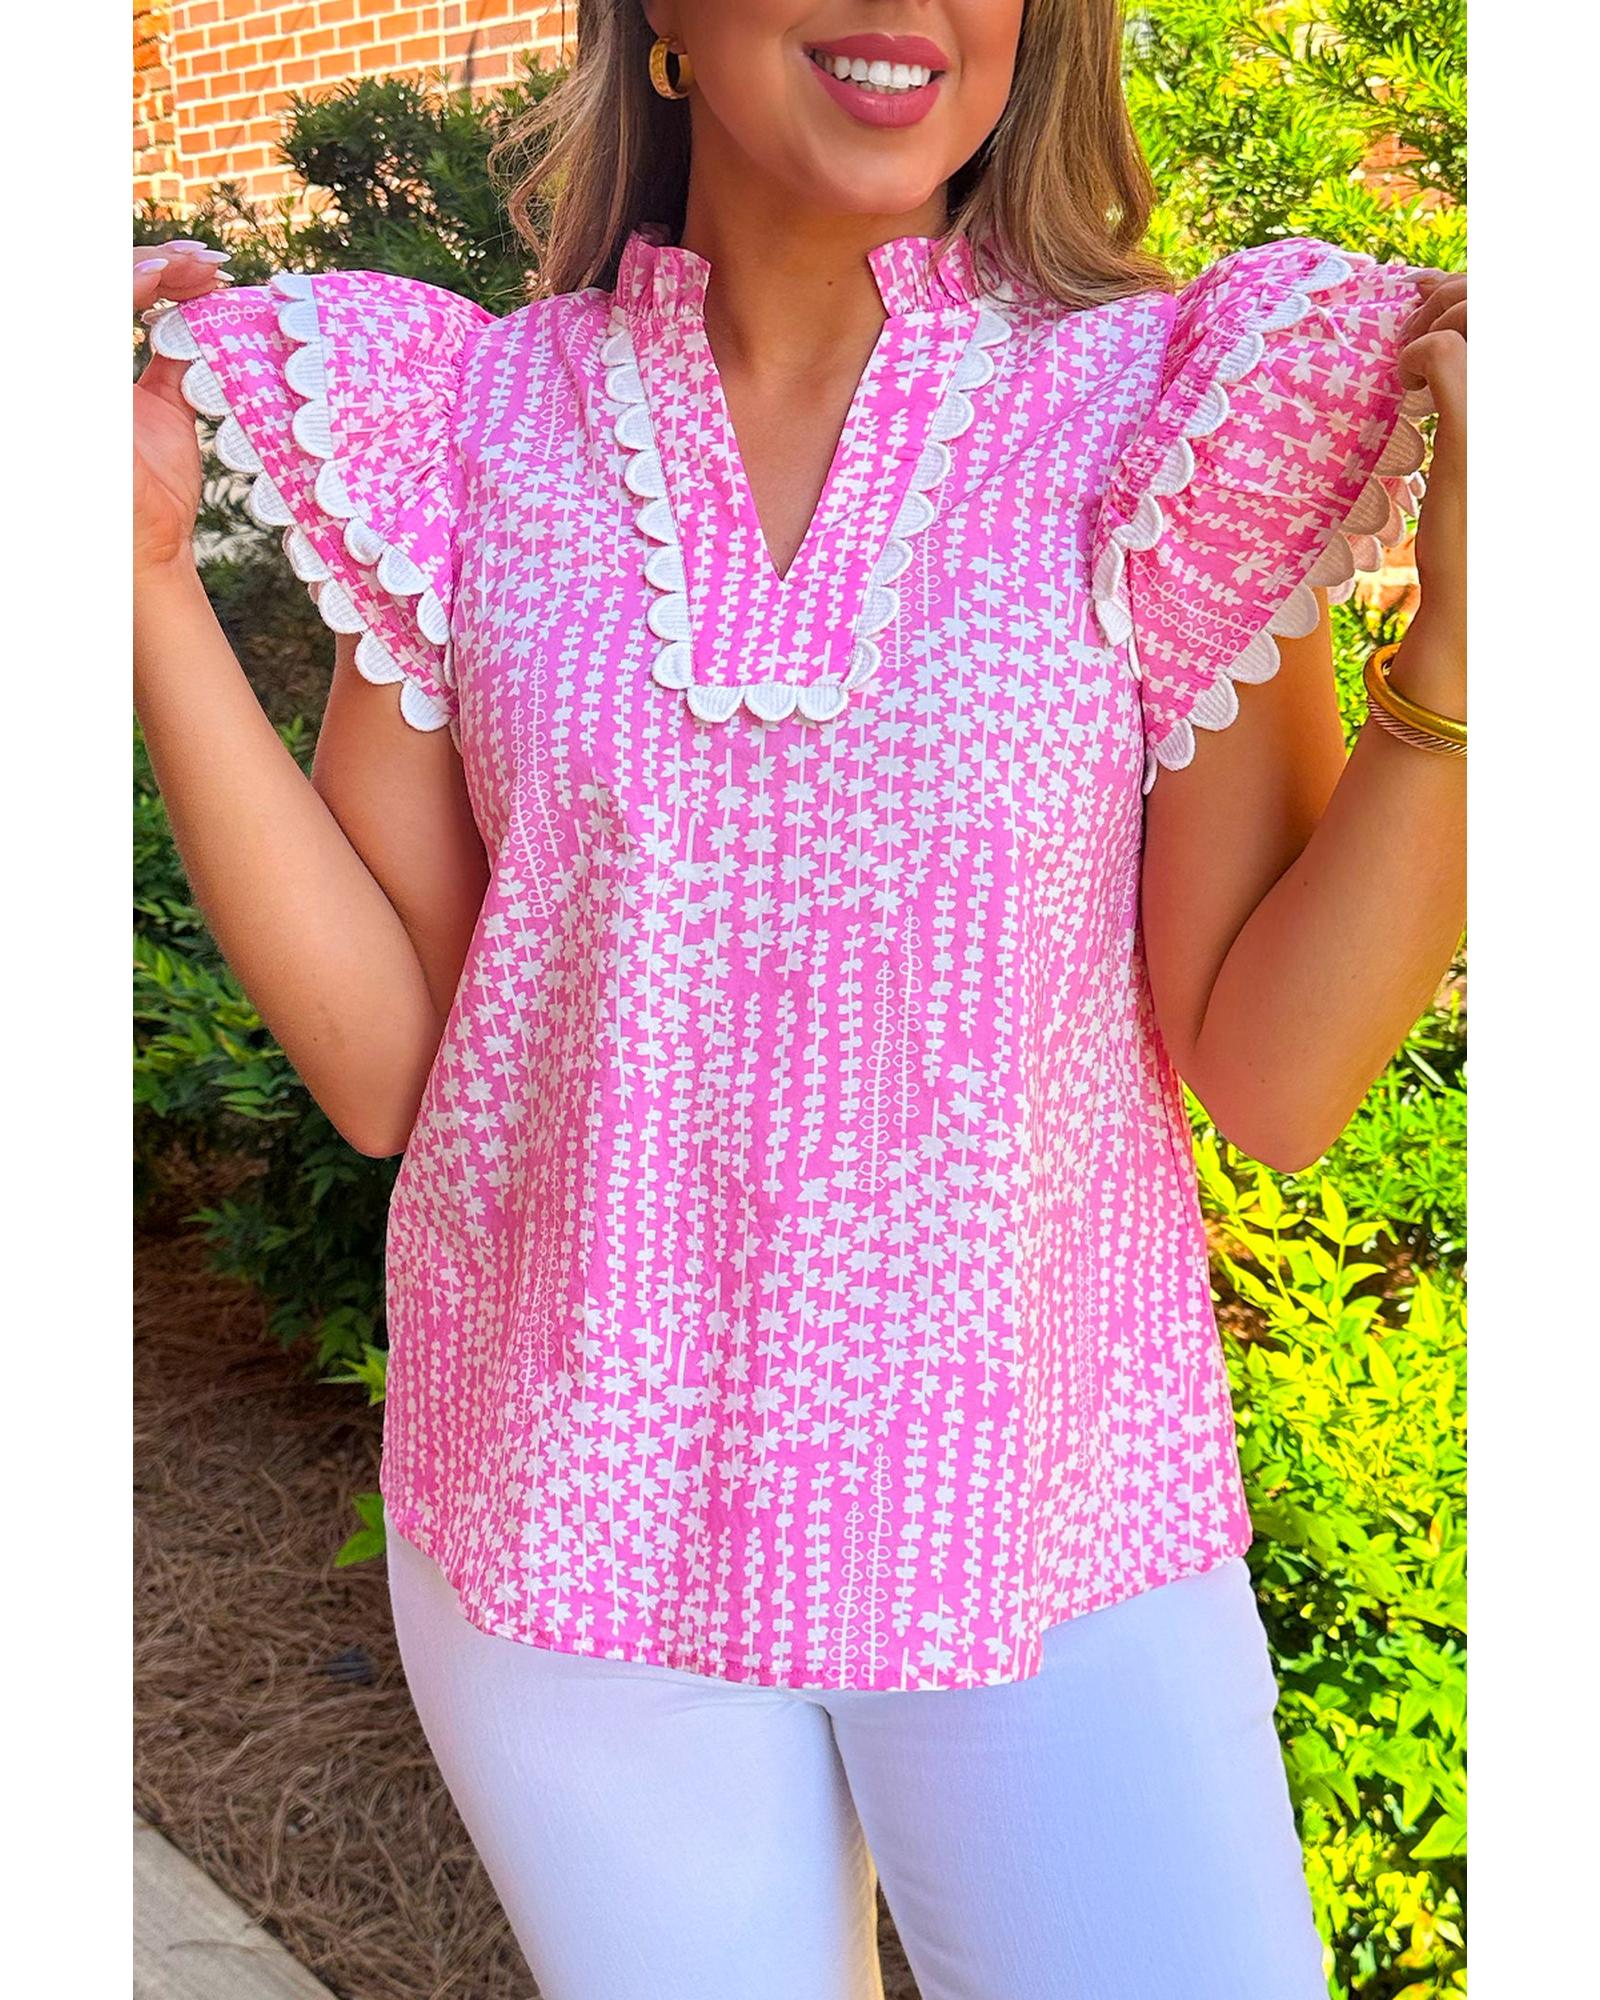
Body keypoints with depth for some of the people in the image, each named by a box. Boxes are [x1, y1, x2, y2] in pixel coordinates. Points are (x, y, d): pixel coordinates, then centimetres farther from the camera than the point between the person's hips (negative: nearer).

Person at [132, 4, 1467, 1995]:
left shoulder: (1166, 416, -8)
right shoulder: (469, 425, -3)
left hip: (1044, 1511, -1)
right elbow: (382, 1060, -5)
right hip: (580, 1510, 2)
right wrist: (148, 572, -11)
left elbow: (1274, 1081, -9)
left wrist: (1472, 610, -21)